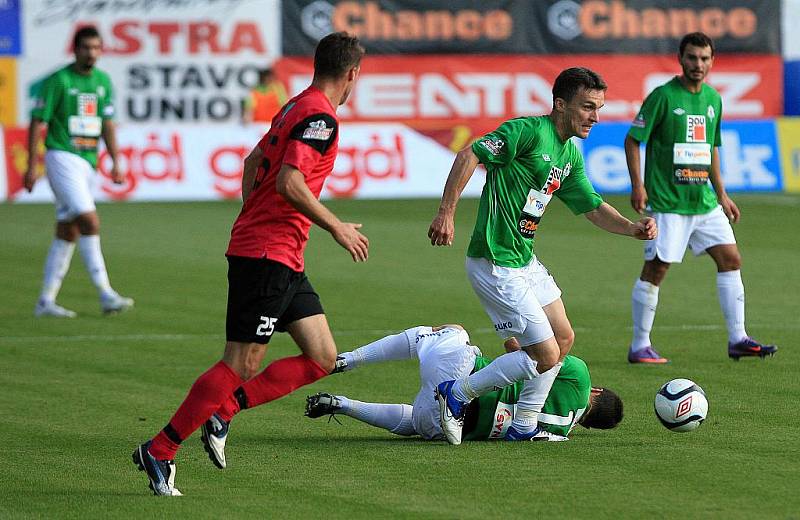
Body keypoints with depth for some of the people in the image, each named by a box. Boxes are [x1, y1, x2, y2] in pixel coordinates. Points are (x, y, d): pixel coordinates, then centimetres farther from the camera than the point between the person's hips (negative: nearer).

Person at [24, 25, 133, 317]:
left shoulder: (103, 81, 10)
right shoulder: (58, 81, -9)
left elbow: (107, 124, 17)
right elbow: (38, 123, -8)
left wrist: (115, 162, 8)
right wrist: (31, 166, -12)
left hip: (87, 162, 7)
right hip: (61, 158, -7)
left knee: (67, 232, 7)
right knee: (90, 220, -18)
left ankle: (46, 301, 12)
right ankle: (105, 294, -20)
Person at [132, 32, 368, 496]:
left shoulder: (297, 108, 16)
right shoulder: (321, 117, -14)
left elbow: (254, 162, 27)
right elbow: (289, 183, -24)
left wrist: (252, 219, 28)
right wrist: (337, 228, -15)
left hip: (284, 260, 10)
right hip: (267, 254, -10)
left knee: (322, 358, 7)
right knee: (242, 365, -9)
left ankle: (222, 412, 8)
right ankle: (159, 451, -4)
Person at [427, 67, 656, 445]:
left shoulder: (570, 155, 13)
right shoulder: (528, 131, -17)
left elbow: (593, 208, 18)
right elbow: (469, 155, -21)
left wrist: (632, 228, 0)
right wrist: (446, 213, -27)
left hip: (526, 261, 10)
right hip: (496, 266, -10)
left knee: (563, 339, 15)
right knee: (545, 356, -8)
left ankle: (524, 427, 24)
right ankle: (456, 395, 4)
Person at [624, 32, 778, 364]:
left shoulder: (713, 99, 11)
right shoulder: (663, 96, -10)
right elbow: (632, 140, -8)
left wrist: (721, 194, 20)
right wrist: (637, 185, -17)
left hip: (704, 201, 7)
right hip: (666, 201, -7)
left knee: (730, 259, 3)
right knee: (656, 268, -4)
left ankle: (737, 339, 9)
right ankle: (639, 347, 4)